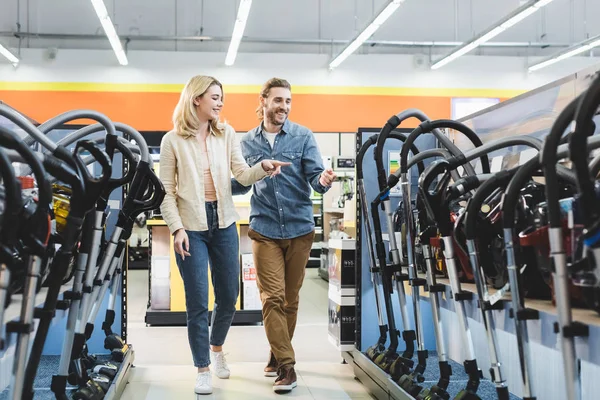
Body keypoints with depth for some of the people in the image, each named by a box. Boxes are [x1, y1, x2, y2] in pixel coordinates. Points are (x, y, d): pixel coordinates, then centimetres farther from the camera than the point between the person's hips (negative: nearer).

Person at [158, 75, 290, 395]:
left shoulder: (227, 134, 4)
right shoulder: (173, 140, -5)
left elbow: (243, 176, -5)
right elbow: (166, 191, -4)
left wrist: (263, 167, -25)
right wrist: (177, 229, -12)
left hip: (224, 224, 4)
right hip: (192, 226, -3)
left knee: (228, 296, 12)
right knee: (198, 302, 1)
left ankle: (217, 348, 39)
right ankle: (203, 369, 14)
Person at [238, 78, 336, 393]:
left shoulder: (303, 136, 0)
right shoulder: (247, 142, 5)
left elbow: (315, 175, -10)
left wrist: (324, 180, -32)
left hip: (299, 228, 0)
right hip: (264, 229, 0)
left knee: (290, 298, 11)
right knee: (272, 297, -7)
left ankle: (278, 354, 29)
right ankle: (286, 364, -3)